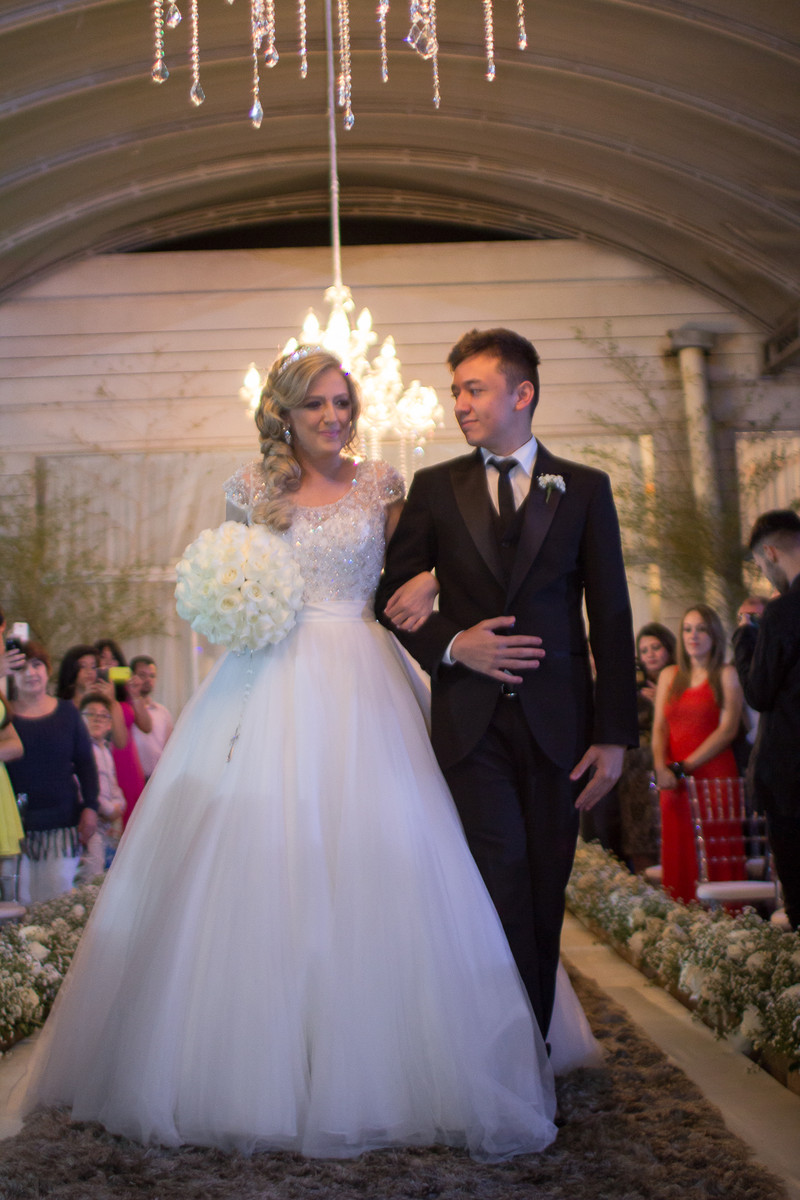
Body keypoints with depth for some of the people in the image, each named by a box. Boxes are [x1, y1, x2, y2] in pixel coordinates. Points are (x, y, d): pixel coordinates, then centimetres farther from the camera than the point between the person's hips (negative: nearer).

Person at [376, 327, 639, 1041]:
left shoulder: (585, 489, 8)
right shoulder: (435, 488, 10)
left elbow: (612, 619, 4)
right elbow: (394, 598, 12)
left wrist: (615, 734, -2)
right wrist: (452, 643, -8)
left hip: (557, 719, 1)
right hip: (471, 719, 0)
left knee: (545, 893, 6)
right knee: (502, 879, -11)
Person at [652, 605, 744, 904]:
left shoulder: (726, 674, 4)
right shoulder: (669, 676, 17)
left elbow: (728, 730, -5)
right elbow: (659, 727, 11)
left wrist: (684, 766, -11)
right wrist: (661, 767, -7)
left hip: (714, 777, -4)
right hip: (674, 783, 4)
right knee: (678, 860, 0)